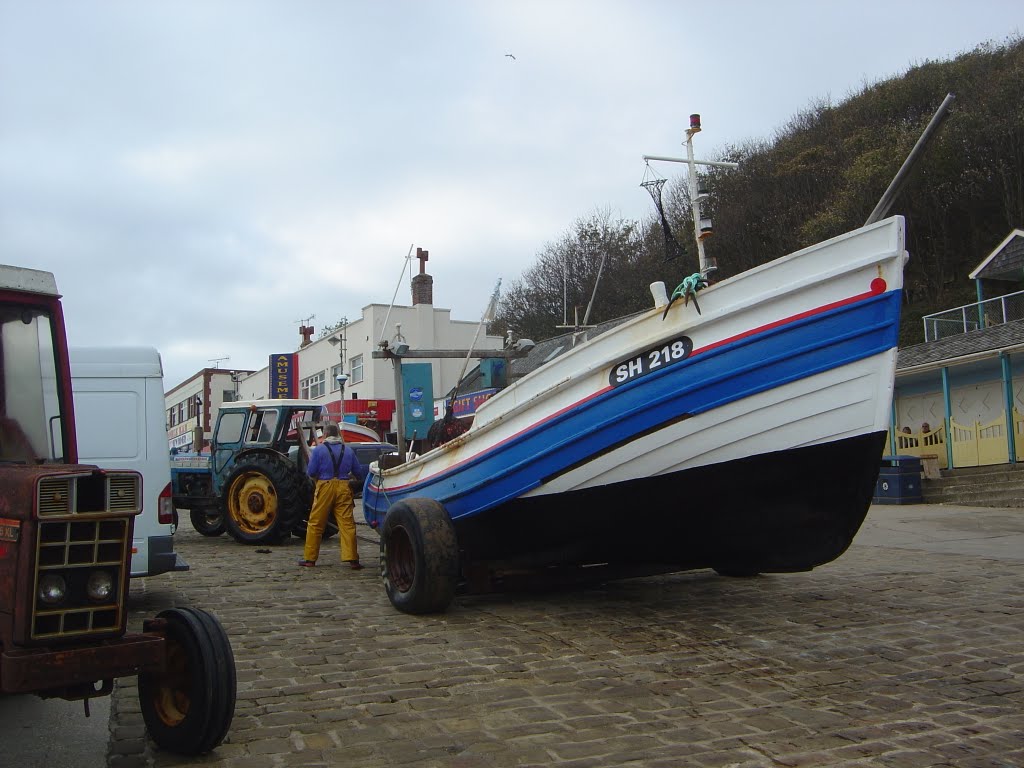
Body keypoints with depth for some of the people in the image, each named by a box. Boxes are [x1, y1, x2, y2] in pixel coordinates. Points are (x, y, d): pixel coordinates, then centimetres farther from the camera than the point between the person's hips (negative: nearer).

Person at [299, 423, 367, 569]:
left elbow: (311, 472, -3)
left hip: (325, 487, -2)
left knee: (315, 524, 7)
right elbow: (359, 472, 15)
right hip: (343, 487, 2)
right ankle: (352, 559, -6)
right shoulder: (348, 450, 10)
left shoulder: (319, 449, -1)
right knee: (347, 524, 0)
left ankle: (310, 558, 12)